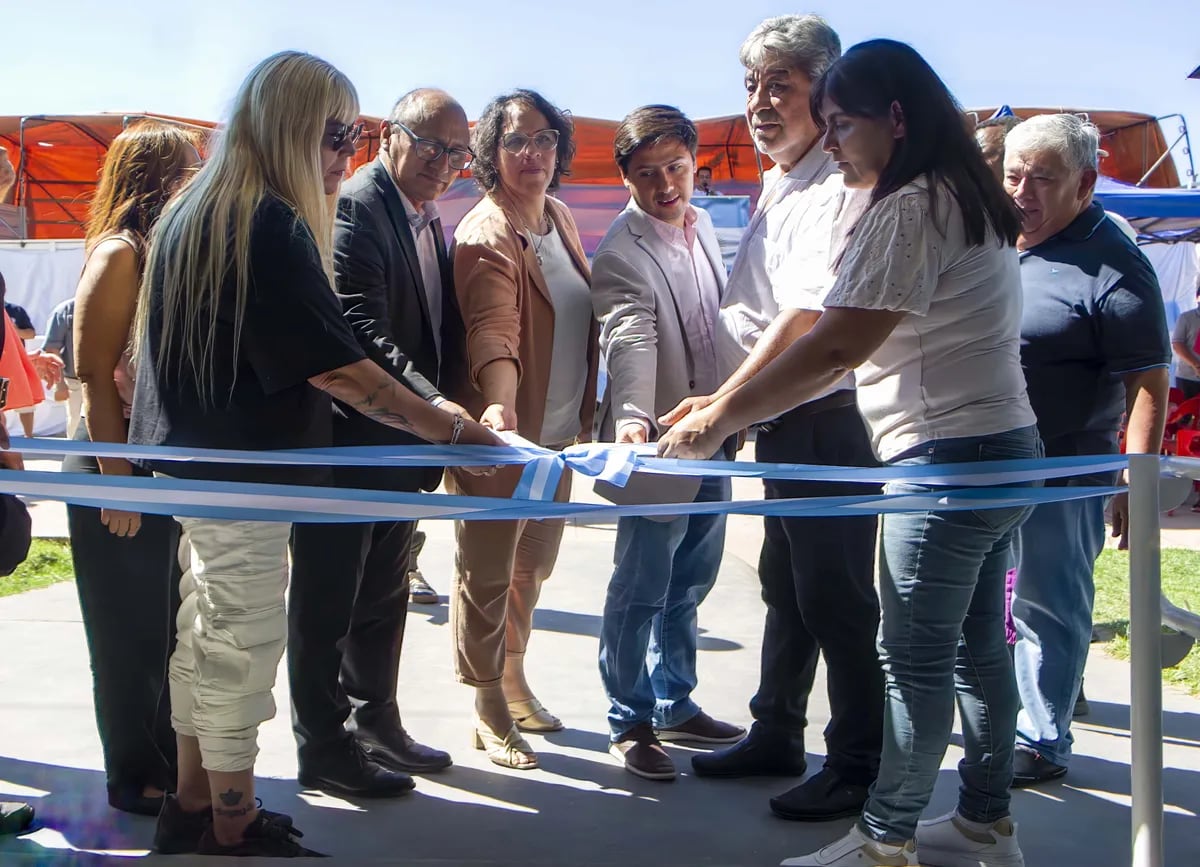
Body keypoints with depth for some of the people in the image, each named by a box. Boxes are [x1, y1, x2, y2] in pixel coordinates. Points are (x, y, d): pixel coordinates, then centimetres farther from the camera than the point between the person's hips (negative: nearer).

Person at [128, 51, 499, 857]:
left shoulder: (195, 209, 10)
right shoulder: (270, 224, -20)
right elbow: (338, 368, -24)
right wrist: (450, 428, -20)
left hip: (196, 458, 10)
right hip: (241, 469, -10)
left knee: (206, 632, 16)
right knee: (244, 641, 0)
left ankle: (193, 804, 26)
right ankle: (234, 828, 11)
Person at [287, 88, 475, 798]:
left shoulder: (429, 220, 13)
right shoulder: (353, 208, -16)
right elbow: (363, 335, -27)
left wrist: (442, 414, 6)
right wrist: (435, 407, -35)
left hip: (400, 445, 9)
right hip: (346, 441, -9)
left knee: (385, 593, 20)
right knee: (329, 600, 4)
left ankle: (377, 723, 34)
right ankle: (324, 746, 15)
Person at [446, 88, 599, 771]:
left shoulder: (560, 219, 8)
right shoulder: (486, 237, -18)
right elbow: (493, 331, -32)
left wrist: (584, 414, 15)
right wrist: (500, 405, -48)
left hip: (559, 433, 8)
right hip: (502, 435, -8)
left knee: (531, 568, 20)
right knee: (488, 577, 5)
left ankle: (514, 681, 38)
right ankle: (490, 713, 17)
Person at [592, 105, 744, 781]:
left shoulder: (703, 228, 9)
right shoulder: (622, 255, -15)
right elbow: (630, 344, -29)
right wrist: (633, 418, -45)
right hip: (657, 444, -8)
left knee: (690, 583, 18)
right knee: (641, 591, 2)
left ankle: (675, 705, 32)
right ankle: (631, 722, 16)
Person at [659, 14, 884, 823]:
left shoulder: (837, 189, -17)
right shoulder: (778, 188, 13)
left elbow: (807, 319, -25)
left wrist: (723, 404, -25)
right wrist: (728, 405, 13)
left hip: (829, 419, -10)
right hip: (782, 424, 10)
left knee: (836, 595, -1)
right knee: (785, 583, 19)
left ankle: (858, 766, 12)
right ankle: (776, 735, 34)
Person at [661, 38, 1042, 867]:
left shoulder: (913, 208, -14)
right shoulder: (965, 200, 16)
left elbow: (837, 346, -20)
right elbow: (860, 350, 15)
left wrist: (717, 420, -14)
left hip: (949, 458, -10)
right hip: (1000, 448, 10)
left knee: (916, 657, -3)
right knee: (977, 645, 15)